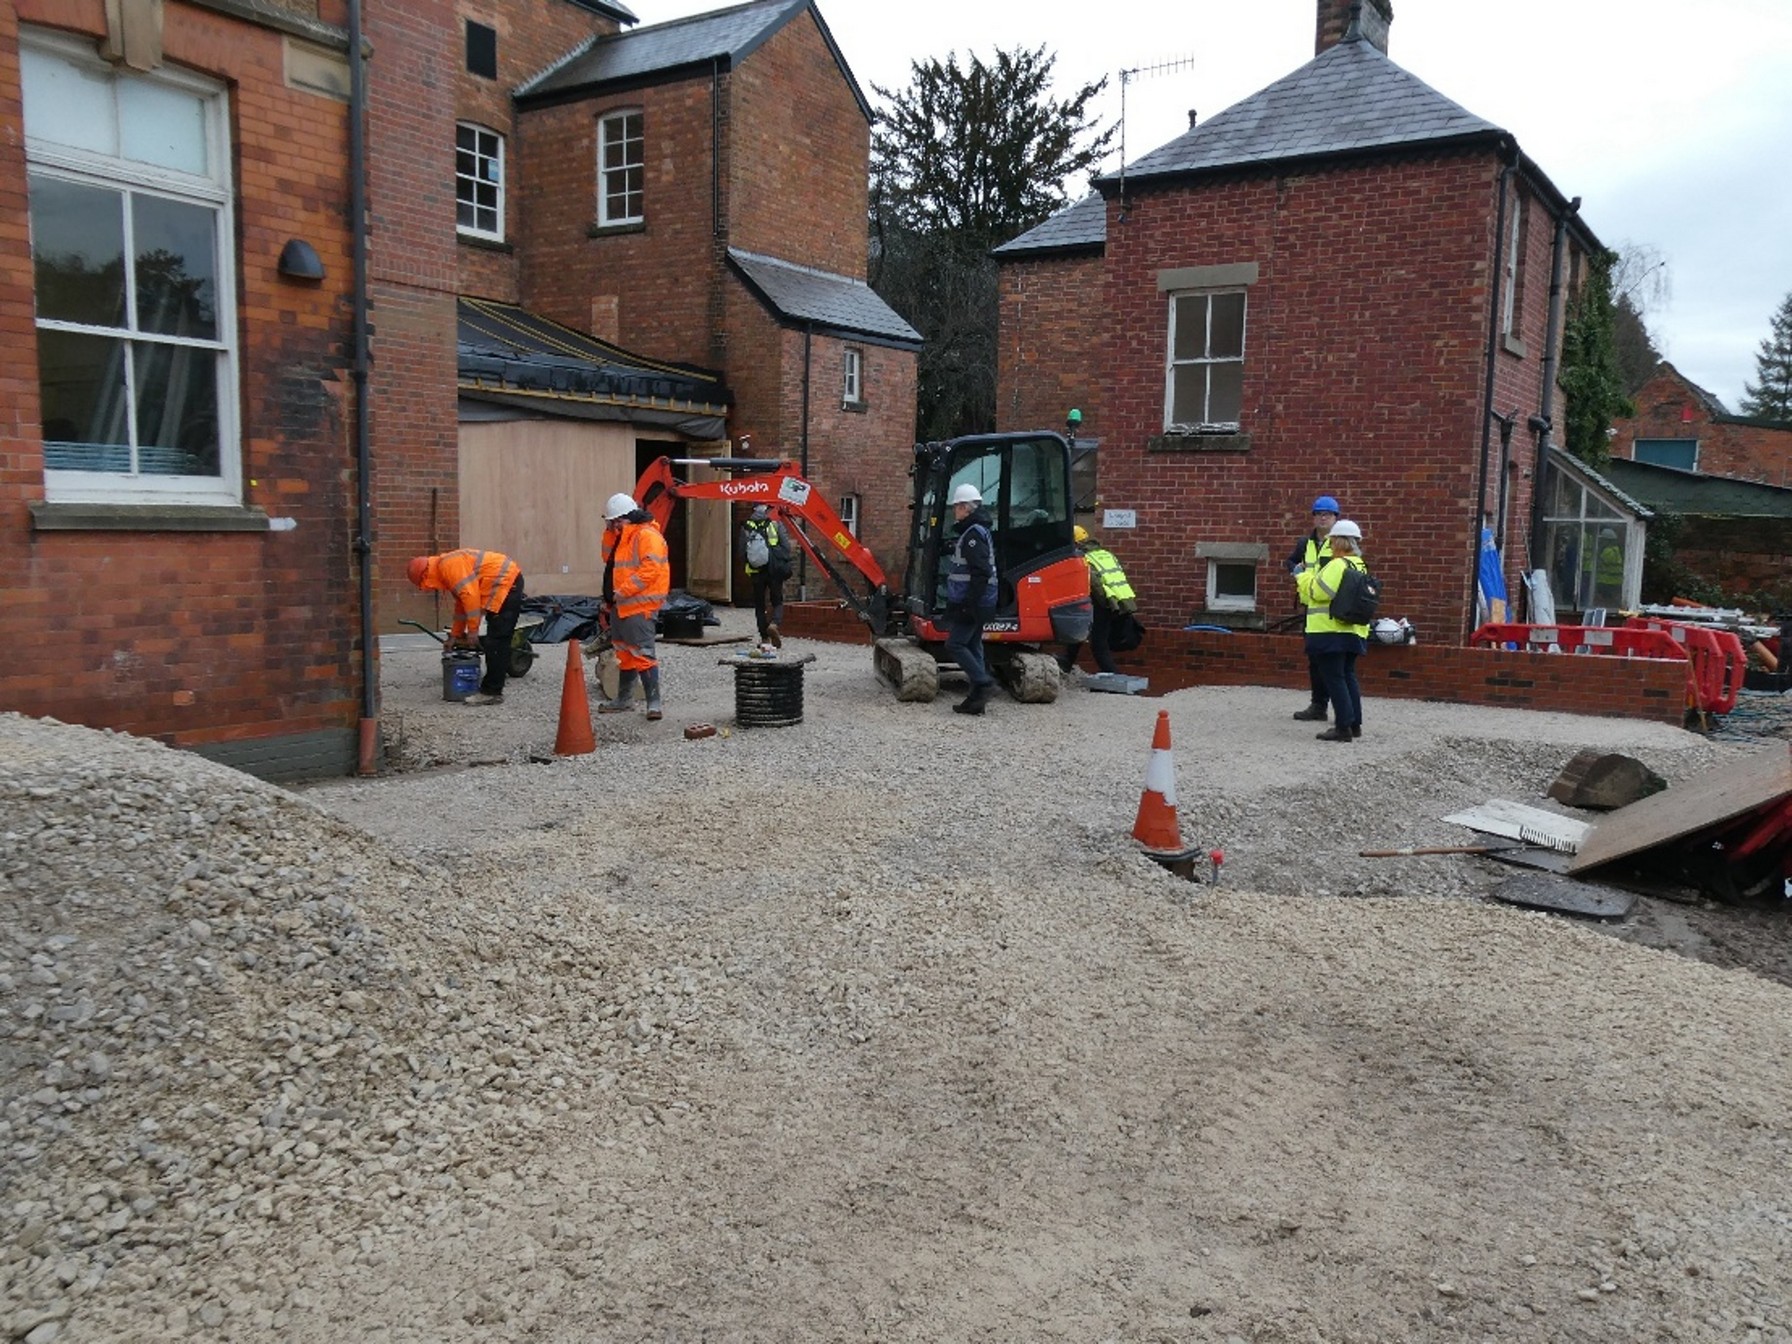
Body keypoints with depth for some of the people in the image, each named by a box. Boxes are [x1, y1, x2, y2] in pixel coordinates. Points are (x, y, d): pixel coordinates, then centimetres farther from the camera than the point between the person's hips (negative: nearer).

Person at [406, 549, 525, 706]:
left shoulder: (449, 565, -13)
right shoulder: (445, 572, 19)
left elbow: (470, 596, -20)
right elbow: (461, 604, 28)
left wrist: (472, 632, -14)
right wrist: (455, 635, 30)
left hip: (507, 583, -11)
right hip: (508, 583, 11)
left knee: (495, 642, -9)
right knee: (497, 642, 12)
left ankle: (491, 692, -7)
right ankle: (493, 688, 16)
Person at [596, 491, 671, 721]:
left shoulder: (647, 535, -15)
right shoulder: (622, 536, 16)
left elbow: (650, 569, -24)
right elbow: (608, 558, 20)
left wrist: (623, 591, -22)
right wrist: (609, 531, 6)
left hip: (639, 606, -10)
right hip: (621, 605, 10)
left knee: (642, 654, -12)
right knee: (624, 653, 18)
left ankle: (653, 703, -9)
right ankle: (624, 700, 30)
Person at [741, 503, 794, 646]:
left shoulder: (745, 528, 3)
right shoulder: (776, 524, -2)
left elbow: (742, 551, 6)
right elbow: (786, 547, -4)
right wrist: (784, 564, 7)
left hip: (756, 571, 2)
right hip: (774, 570, -1)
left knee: (759, 605, 11)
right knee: (777, 602, 10)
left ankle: (765, 638, 9)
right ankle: (774, 623, -20)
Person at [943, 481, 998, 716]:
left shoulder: (974, 534, -15)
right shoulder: (976, 531, 17)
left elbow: (981, 573, -23)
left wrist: (970, 603, -24)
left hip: (974, 604, -10)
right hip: (972, 603, 10)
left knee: (955, 645, -9)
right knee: (972, 646, 11)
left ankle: (983, 682, -9)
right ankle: (977, 697, 13)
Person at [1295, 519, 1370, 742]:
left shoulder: (1337, 565, -16)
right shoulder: (1359, 566, 15)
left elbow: (1318, 591, -18)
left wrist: (1303, 577, -1)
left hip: (1332, 631, -9)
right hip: (1353, 631, 9)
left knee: (1334, 678, -5)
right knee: (1348, 676, 17)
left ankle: (1343, 726, -5)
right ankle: (1355, 724, 22)